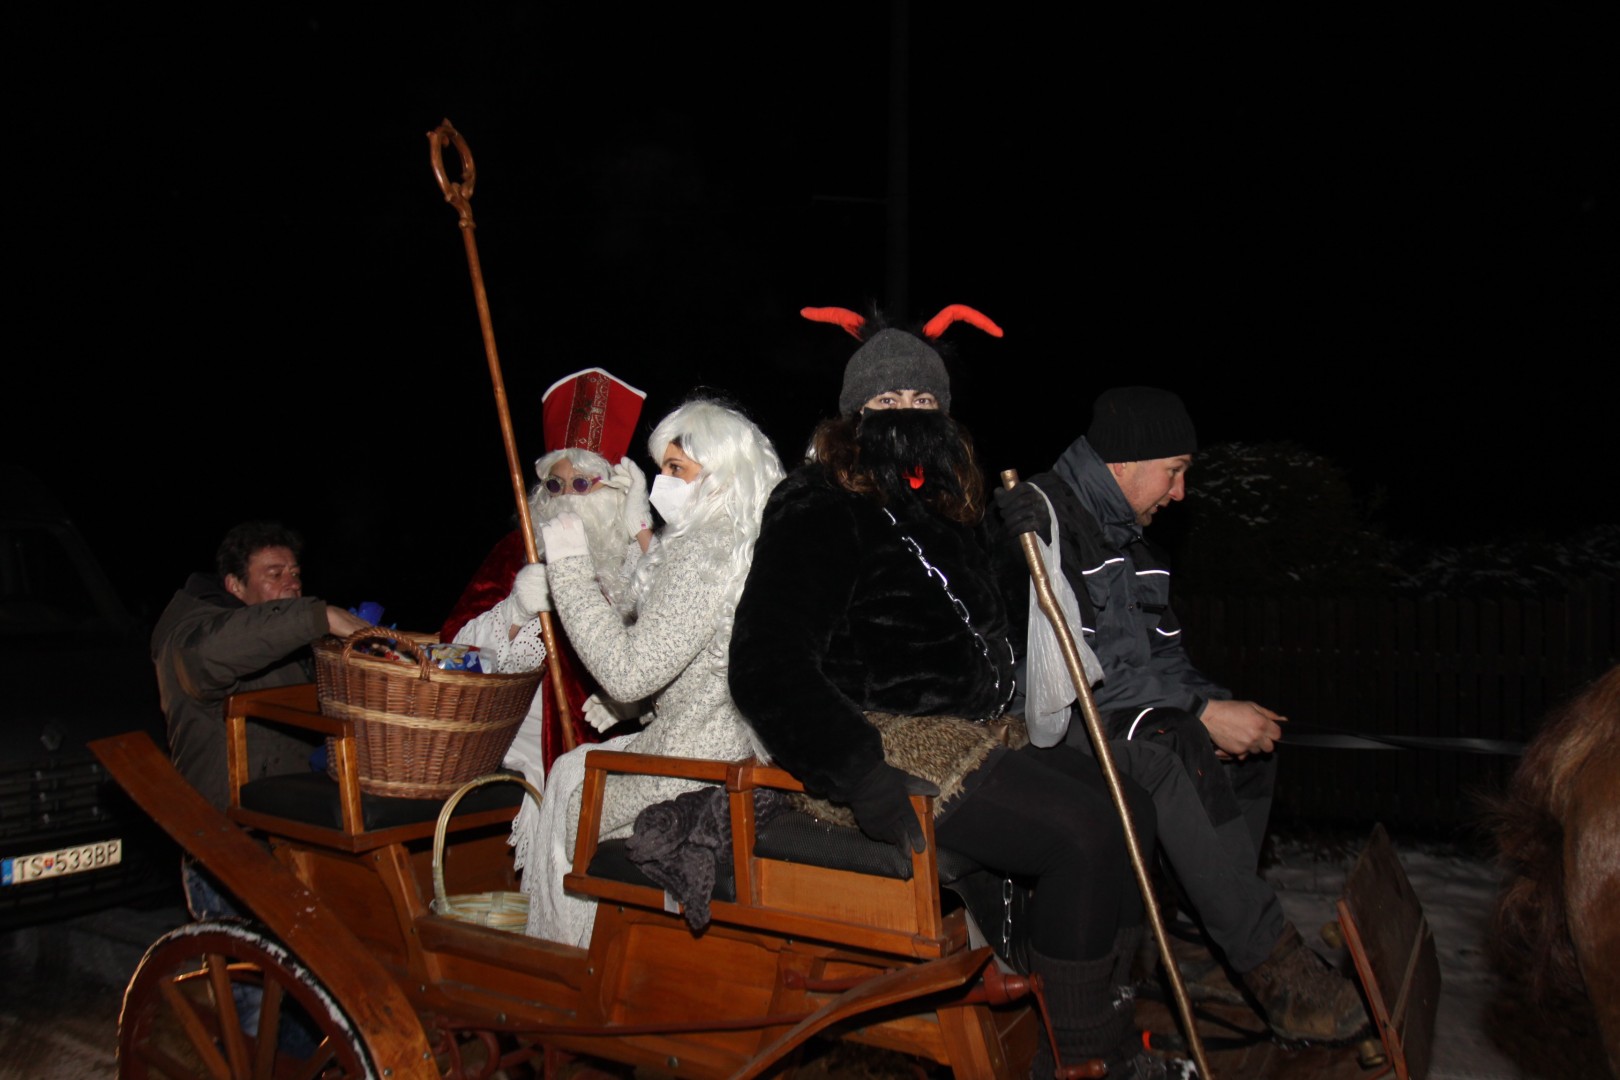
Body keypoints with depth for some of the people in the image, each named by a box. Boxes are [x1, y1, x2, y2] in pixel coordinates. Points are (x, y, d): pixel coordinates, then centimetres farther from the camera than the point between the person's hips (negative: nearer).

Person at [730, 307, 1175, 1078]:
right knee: (1085, 835, -19)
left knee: (1130, 809, 5)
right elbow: (768, 665, -19)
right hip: (886, 744, -9)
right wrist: (861, 776, -25)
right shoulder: (819, 507, -9)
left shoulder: (948, 514, 19)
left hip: (963, 738, 9)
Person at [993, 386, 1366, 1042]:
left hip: (1118, 713, 9)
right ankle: (1273, 968, -24)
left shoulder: (1125, 532, 16)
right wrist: (1203, 712, -23)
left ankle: (1225, 916, -9)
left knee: (1252, 734, -5)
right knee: (1170, 747, -31)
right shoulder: (1037, 517, -14)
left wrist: (1211, 705, -6)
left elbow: (1163, 652, 15)